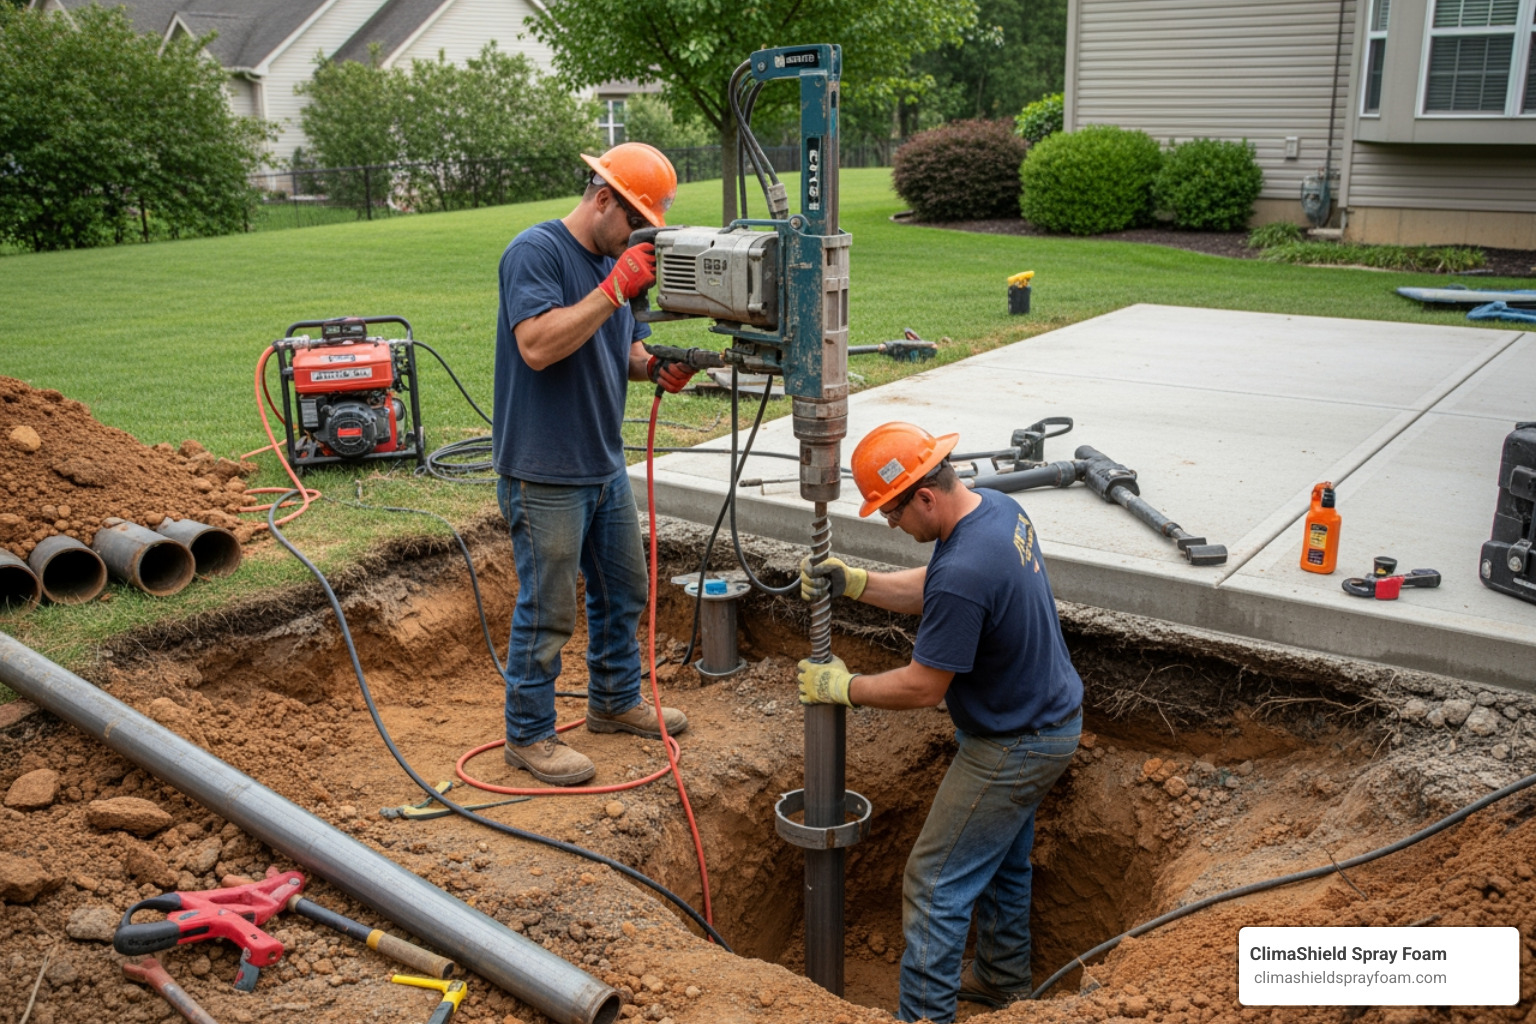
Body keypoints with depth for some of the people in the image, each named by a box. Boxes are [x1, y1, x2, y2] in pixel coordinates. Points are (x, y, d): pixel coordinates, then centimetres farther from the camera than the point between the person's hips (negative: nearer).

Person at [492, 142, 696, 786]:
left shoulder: (616, 262, 11)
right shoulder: (535, 252, -15)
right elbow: (537, 345, -28)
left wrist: (656, 368, -4)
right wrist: (615, 289, -29)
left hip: (604, 464, 9)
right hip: (544, 473, -9)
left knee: (623, 589, 20)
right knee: (546, 612, 0)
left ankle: (616, 700, 39)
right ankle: (528, 735, 16)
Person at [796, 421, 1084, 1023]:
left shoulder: (964, 575, -35)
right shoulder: (997, 507, -4)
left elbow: (923, 688, -24)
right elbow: (926, 591, 10)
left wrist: (842, 689, -10)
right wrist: (852, 583, -2)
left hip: (1013, 748, -10)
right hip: (1050, 717, 10)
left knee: (936, 884, 0)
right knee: (1002, 859, 26)